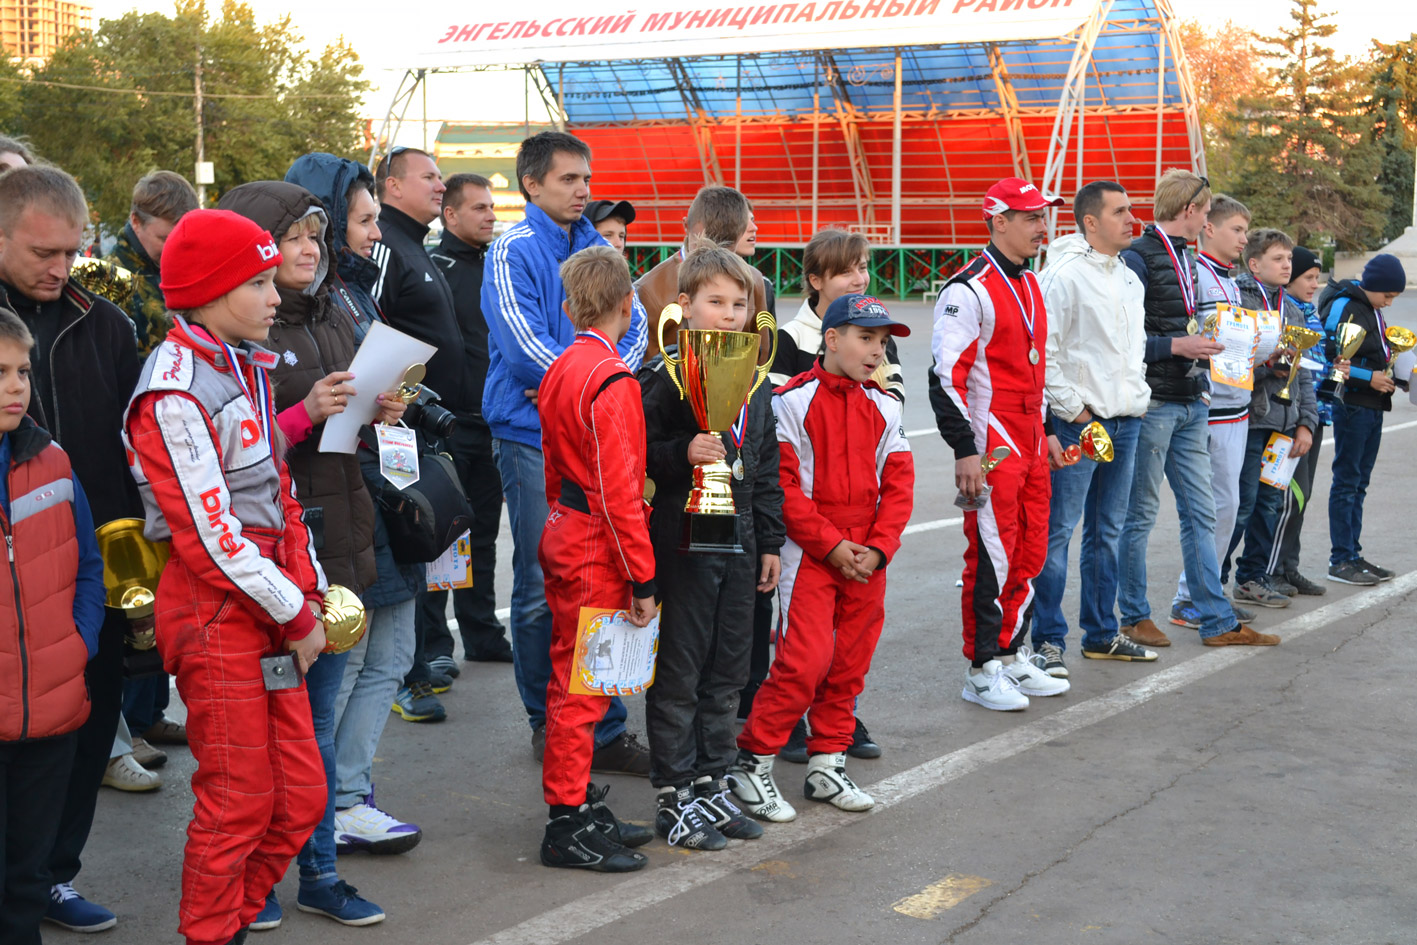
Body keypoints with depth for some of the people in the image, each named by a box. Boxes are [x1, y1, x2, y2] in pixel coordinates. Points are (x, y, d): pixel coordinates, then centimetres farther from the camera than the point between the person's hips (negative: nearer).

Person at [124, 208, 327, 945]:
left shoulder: (244, 369, 13)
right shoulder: (174, 395, -16)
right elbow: (210, 536, -18)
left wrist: (308, 596, 7)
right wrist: (295, 616, -12)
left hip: (269, 609, 8)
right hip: (216, 615, -8)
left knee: (299, 796, 11)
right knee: (237, 802, 1)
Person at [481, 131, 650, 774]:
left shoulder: (598, 249, 14)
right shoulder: (514, 251, -4)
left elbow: (633, 325, 6)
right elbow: (524, 342, -14)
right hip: (535, 437, -5)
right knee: (542, 588, 1)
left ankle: (604, 729, 10)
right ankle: (547, 722, 16)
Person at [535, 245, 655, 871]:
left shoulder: (559, 371, 9)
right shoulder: (613, 381, -18)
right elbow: (619, 491, -21)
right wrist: (642, 577, -16)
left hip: (564, 536, 9)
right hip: (596, 552, -9)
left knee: (573, 679, 16)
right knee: (582, 685, -2)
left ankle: (581, 806, 27)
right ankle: (569, 825, 6)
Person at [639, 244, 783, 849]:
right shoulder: (664, 377, -9)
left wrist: (770, 541, 15)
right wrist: (683, 455, -27)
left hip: (738, 541, 7)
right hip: (683, 542, -6)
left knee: (727, 672, 13)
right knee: (677, 674, 0)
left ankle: (712, 783, 25)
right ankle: (674, 798, 10)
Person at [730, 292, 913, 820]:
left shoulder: (883, 408, 9)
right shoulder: (792, 400, -7)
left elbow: (898, 484, 8)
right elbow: (782, 484, -10)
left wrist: (878, 547, -6)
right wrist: (831, 544, -13)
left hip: (867, 557, 6)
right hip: (809, 553, -6)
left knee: (850, 662, 9)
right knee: (806, 659, -13)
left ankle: (827, 766, 23)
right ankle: (751, 762, 2)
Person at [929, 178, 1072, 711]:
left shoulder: (1030, 285, 16)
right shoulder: (969, 291, -13)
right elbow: (946, 376, -17)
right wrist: (965, 451, -20)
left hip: (1030, 441, 9)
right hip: (992, 445, -9)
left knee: (1031, 552, 12)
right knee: (992, 556, -5)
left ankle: (1013, 657, 24)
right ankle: (982, 672, 5)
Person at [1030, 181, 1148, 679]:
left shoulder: (1129, 278, 15)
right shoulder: (1064, 274, -11)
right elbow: (1043, 351, -15)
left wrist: (1138, 394, 15)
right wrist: (1072, 408, -14)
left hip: (1124, 423, 8)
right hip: (1078, 424, -8)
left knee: (1107, 531, 14)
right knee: (1058, 531, -6)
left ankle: (1101, 632, 24)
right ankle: (1049, 640, -1)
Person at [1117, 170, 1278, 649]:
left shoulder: (1184, 258, 16)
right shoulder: (1138, 257, -12)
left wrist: (1201, 341, 8)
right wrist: (1178, 345, -19)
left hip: (1189, 403, 9)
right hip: (1152, 404, -9)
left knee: (1200, 512, 10)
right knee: (1140, 514, 1)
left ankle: (1217, 621, 15)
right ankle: (1133, 618, 12)